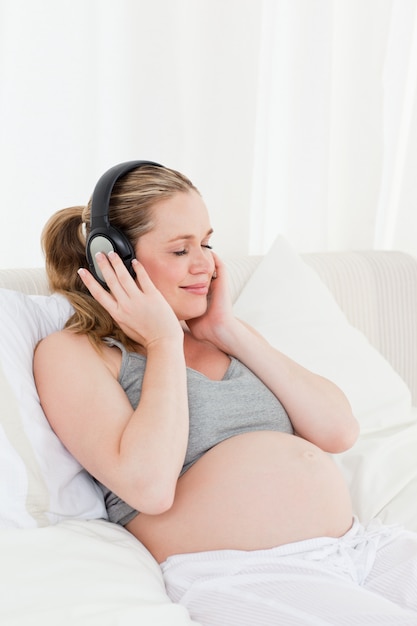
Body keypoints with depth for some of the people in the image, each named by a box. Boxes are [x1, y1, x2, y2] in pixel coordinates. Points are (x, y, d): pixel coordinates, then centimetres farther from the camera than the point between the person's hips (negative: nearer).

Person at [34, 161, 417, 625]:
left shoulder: (223, 338, 20)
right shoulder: (72, 353, 2)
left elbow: (339, 431, 9)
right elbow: (148, 485, -15)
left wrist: (231, 332, 6)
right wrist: (163, 341, -5)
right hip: (240, 577, -6)